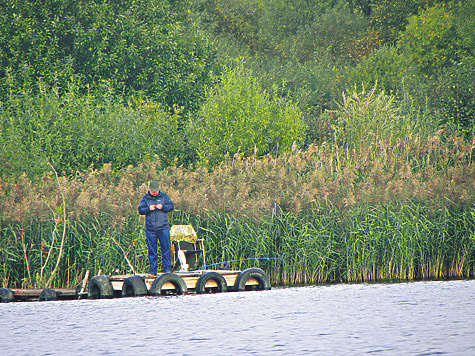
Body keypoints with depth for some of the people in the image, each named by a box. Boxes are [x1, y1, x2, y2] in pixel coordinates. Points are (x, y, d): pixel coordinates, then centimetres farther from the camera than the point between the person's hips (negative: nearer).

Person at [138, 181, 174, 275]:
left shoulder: (164, 197, 8)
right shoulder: (145, 198, 7)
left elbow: (171, 207, 4)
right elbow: (140, 210, 2)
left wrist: (163, 207, -14)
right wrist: (148, 209, -16)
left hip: (163, 228, 0)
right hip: (150, 229, 0)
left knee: (165, 249, -2)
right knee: (152, 250, 3)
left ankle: (167, 269, 3)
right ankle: (152, 270, 8)